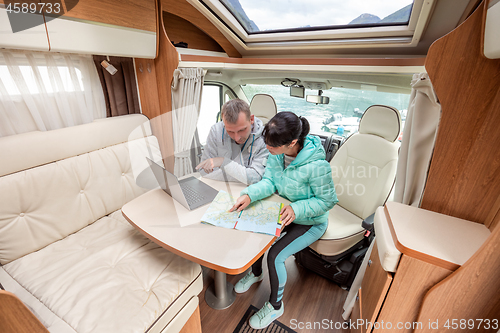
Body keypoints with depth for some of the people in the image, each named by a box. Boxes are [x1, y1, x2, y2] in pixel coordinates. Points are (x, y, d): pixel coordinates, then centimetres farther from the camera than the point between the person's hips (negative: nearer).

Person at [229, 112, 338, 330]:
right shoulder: (276, 152, -16)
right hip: (285, 211, 6)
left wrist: (297, 209, -33)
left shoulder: (316, 165, -34)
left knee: (275, 256, -15)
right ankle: (256, 273, 33)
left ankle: (275, 305, 19)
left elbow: (327, 200, -21)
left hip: (310, 221, -6)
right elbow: (269, 181, -12)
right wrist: (249, 195, -29)